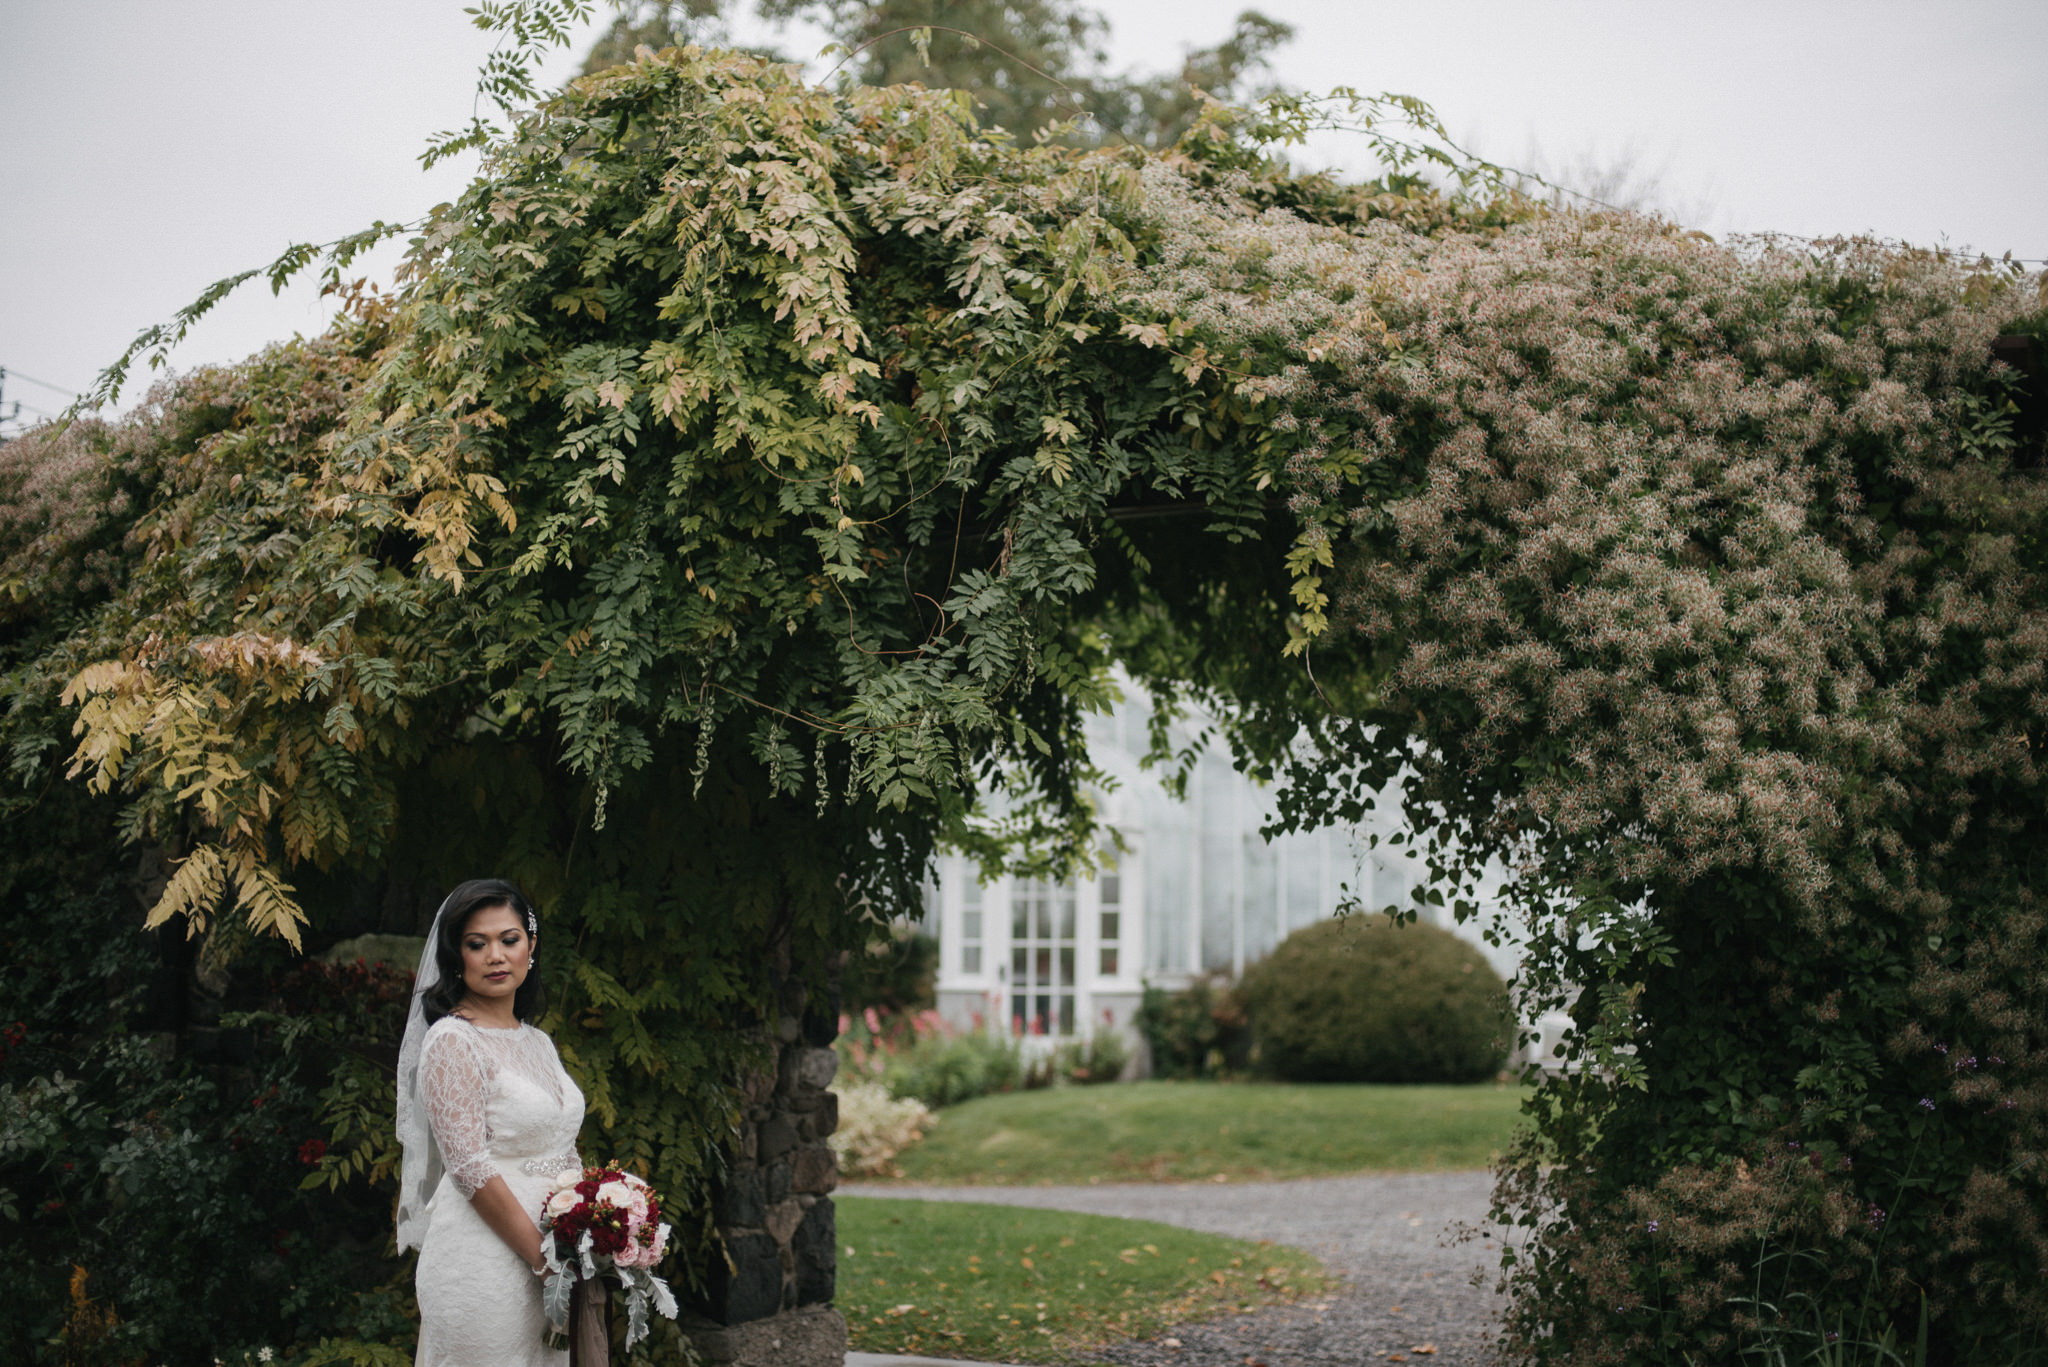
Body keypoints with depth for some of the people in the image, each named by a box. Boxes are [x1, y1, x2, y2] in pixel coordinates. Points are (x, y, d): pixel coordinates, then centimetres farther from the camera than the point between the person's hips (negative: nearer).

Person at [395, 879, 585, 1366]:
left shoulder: (538, 1043, 12)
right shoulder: (452, 1042, -11)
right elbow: (470, 1168, -17)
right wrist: (544, 1257, -16)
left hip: (549, 1262, 7)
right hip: (483, 1265, -7)